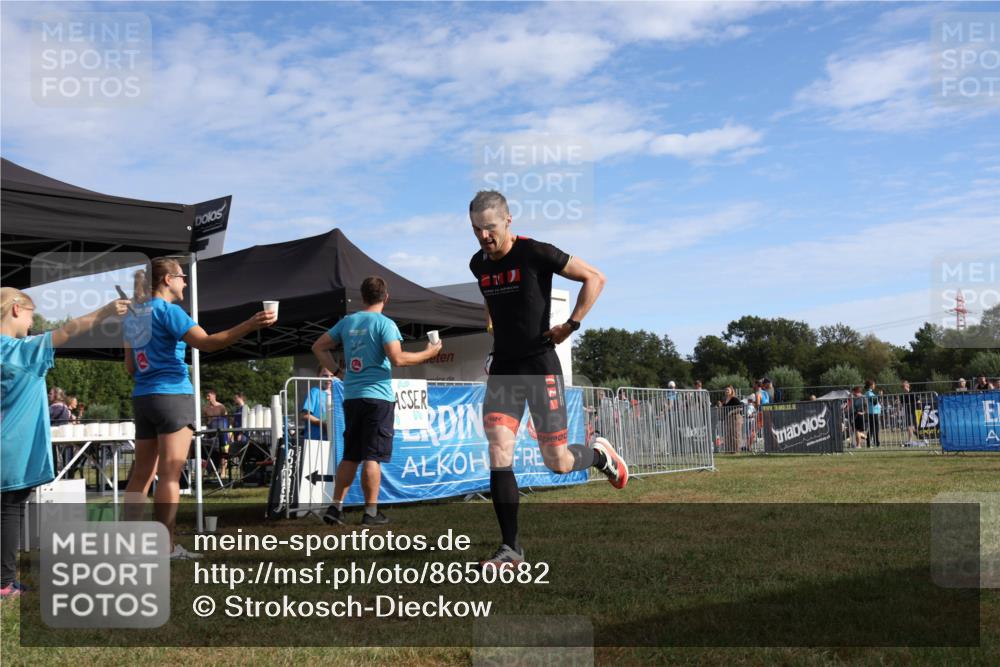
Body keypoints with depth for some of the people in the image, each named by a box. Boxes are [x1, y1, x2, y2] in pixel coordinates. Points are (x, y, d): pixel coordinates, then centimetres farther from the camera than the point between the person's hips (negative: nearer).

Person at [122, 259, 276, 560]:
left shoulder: (132, 317, 15)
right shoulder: (167, 310, -9)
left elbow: (130, 367, 17)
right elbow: (207, 342, -23)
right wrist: (250, 325, -30)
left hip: (142, 397, 8)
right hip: (172, 396, -8)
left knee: (141, 474, 9)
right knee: (169, 475, -6)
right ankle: (166, 547, -5)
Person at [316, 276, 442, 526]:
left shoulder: (347, 322, 11)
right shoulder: (384, 323, -8)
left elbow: (319, 347, 15)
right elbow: (397, 358, -17)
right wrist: (428, 353, -6)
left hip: (351, 396, 6)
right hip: (377, 396, -6)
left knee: (350, 456, 13)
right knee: (373, 457, -2)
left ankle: (335, 507, 10)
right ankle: (371, 512, 1)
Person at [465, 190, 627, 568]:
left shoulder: (535, 254, -12)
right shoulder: (478, 264, 7)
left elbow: (595, 278, -6)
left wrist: (570, 325, -10)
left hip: (540, 366, -5)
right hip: (502, 368, 5)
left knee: (558, 463, -2)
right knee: (499, 456, -8)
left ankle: (600, 453, 33)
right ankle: (510, 548, 0)